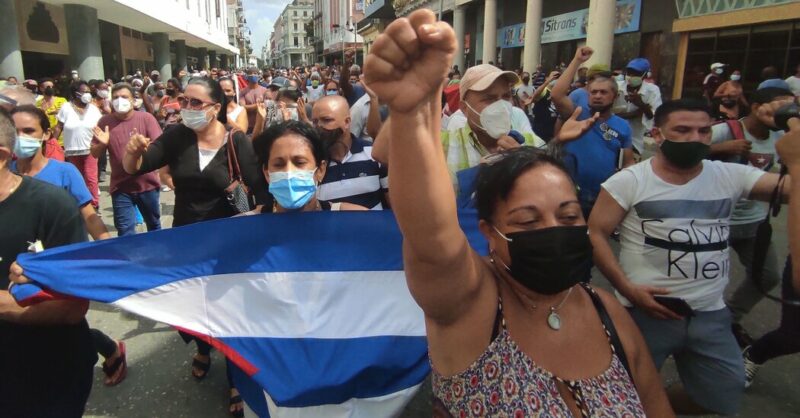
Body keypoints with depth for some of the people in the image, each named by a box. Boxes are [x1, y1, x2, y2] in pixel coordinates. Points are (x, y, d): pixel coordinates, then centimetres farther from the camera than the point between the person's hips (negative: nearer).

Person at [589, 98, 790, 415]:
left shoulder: (731, 176, 1)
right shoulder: (628, 181, -7)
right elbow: (595, 234, -9)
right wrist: (627, 288, -17)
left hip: (711, 314, 4)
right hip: (646, 311, -4)